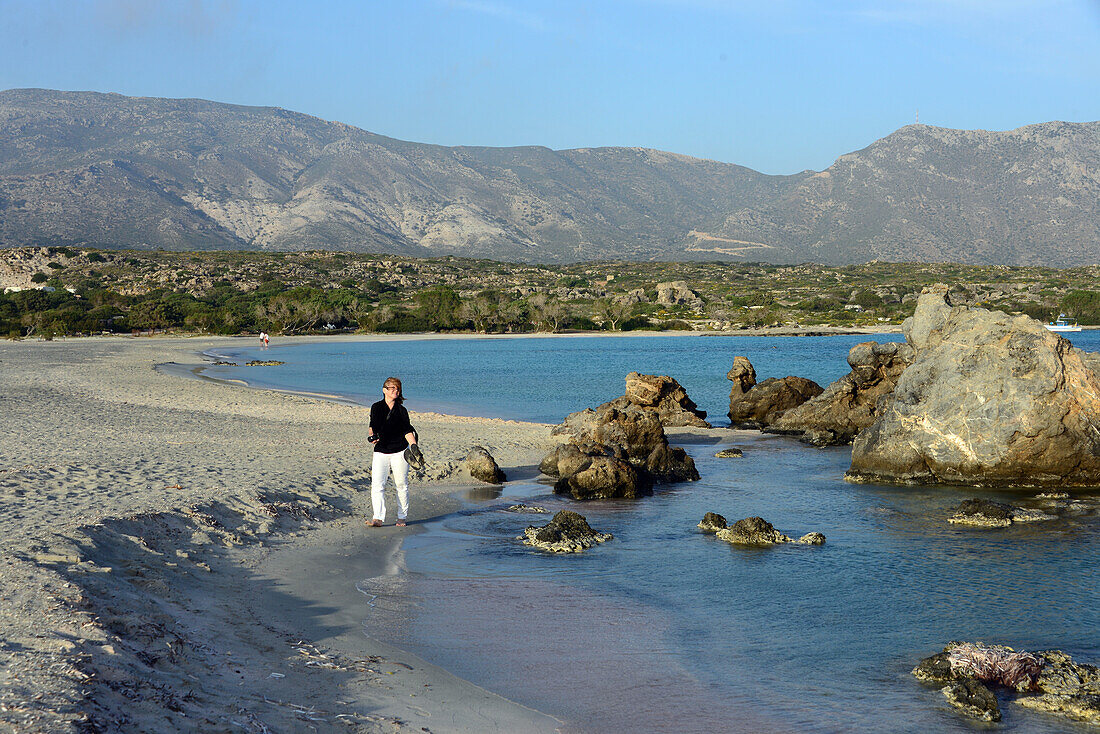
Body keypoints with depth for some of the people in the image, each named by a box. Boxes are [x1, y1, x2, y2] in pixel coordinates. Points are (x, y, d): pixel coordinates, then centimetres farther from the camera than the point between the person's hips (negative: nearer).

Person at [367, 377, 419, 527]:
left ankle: (401, 517, 16)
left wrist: (414, 445, -10)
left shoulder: (401, 411, 6)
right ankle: (378, 518, -16)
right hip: (380, 451, 0)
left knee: (402, 485, 3)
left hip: (400, 452, 0)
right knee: (377, 485, -12)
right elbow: (373, 425, 5)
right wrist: (372, 436, -16)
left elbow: (407, 430, 4)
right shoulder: (376, 407, 8)